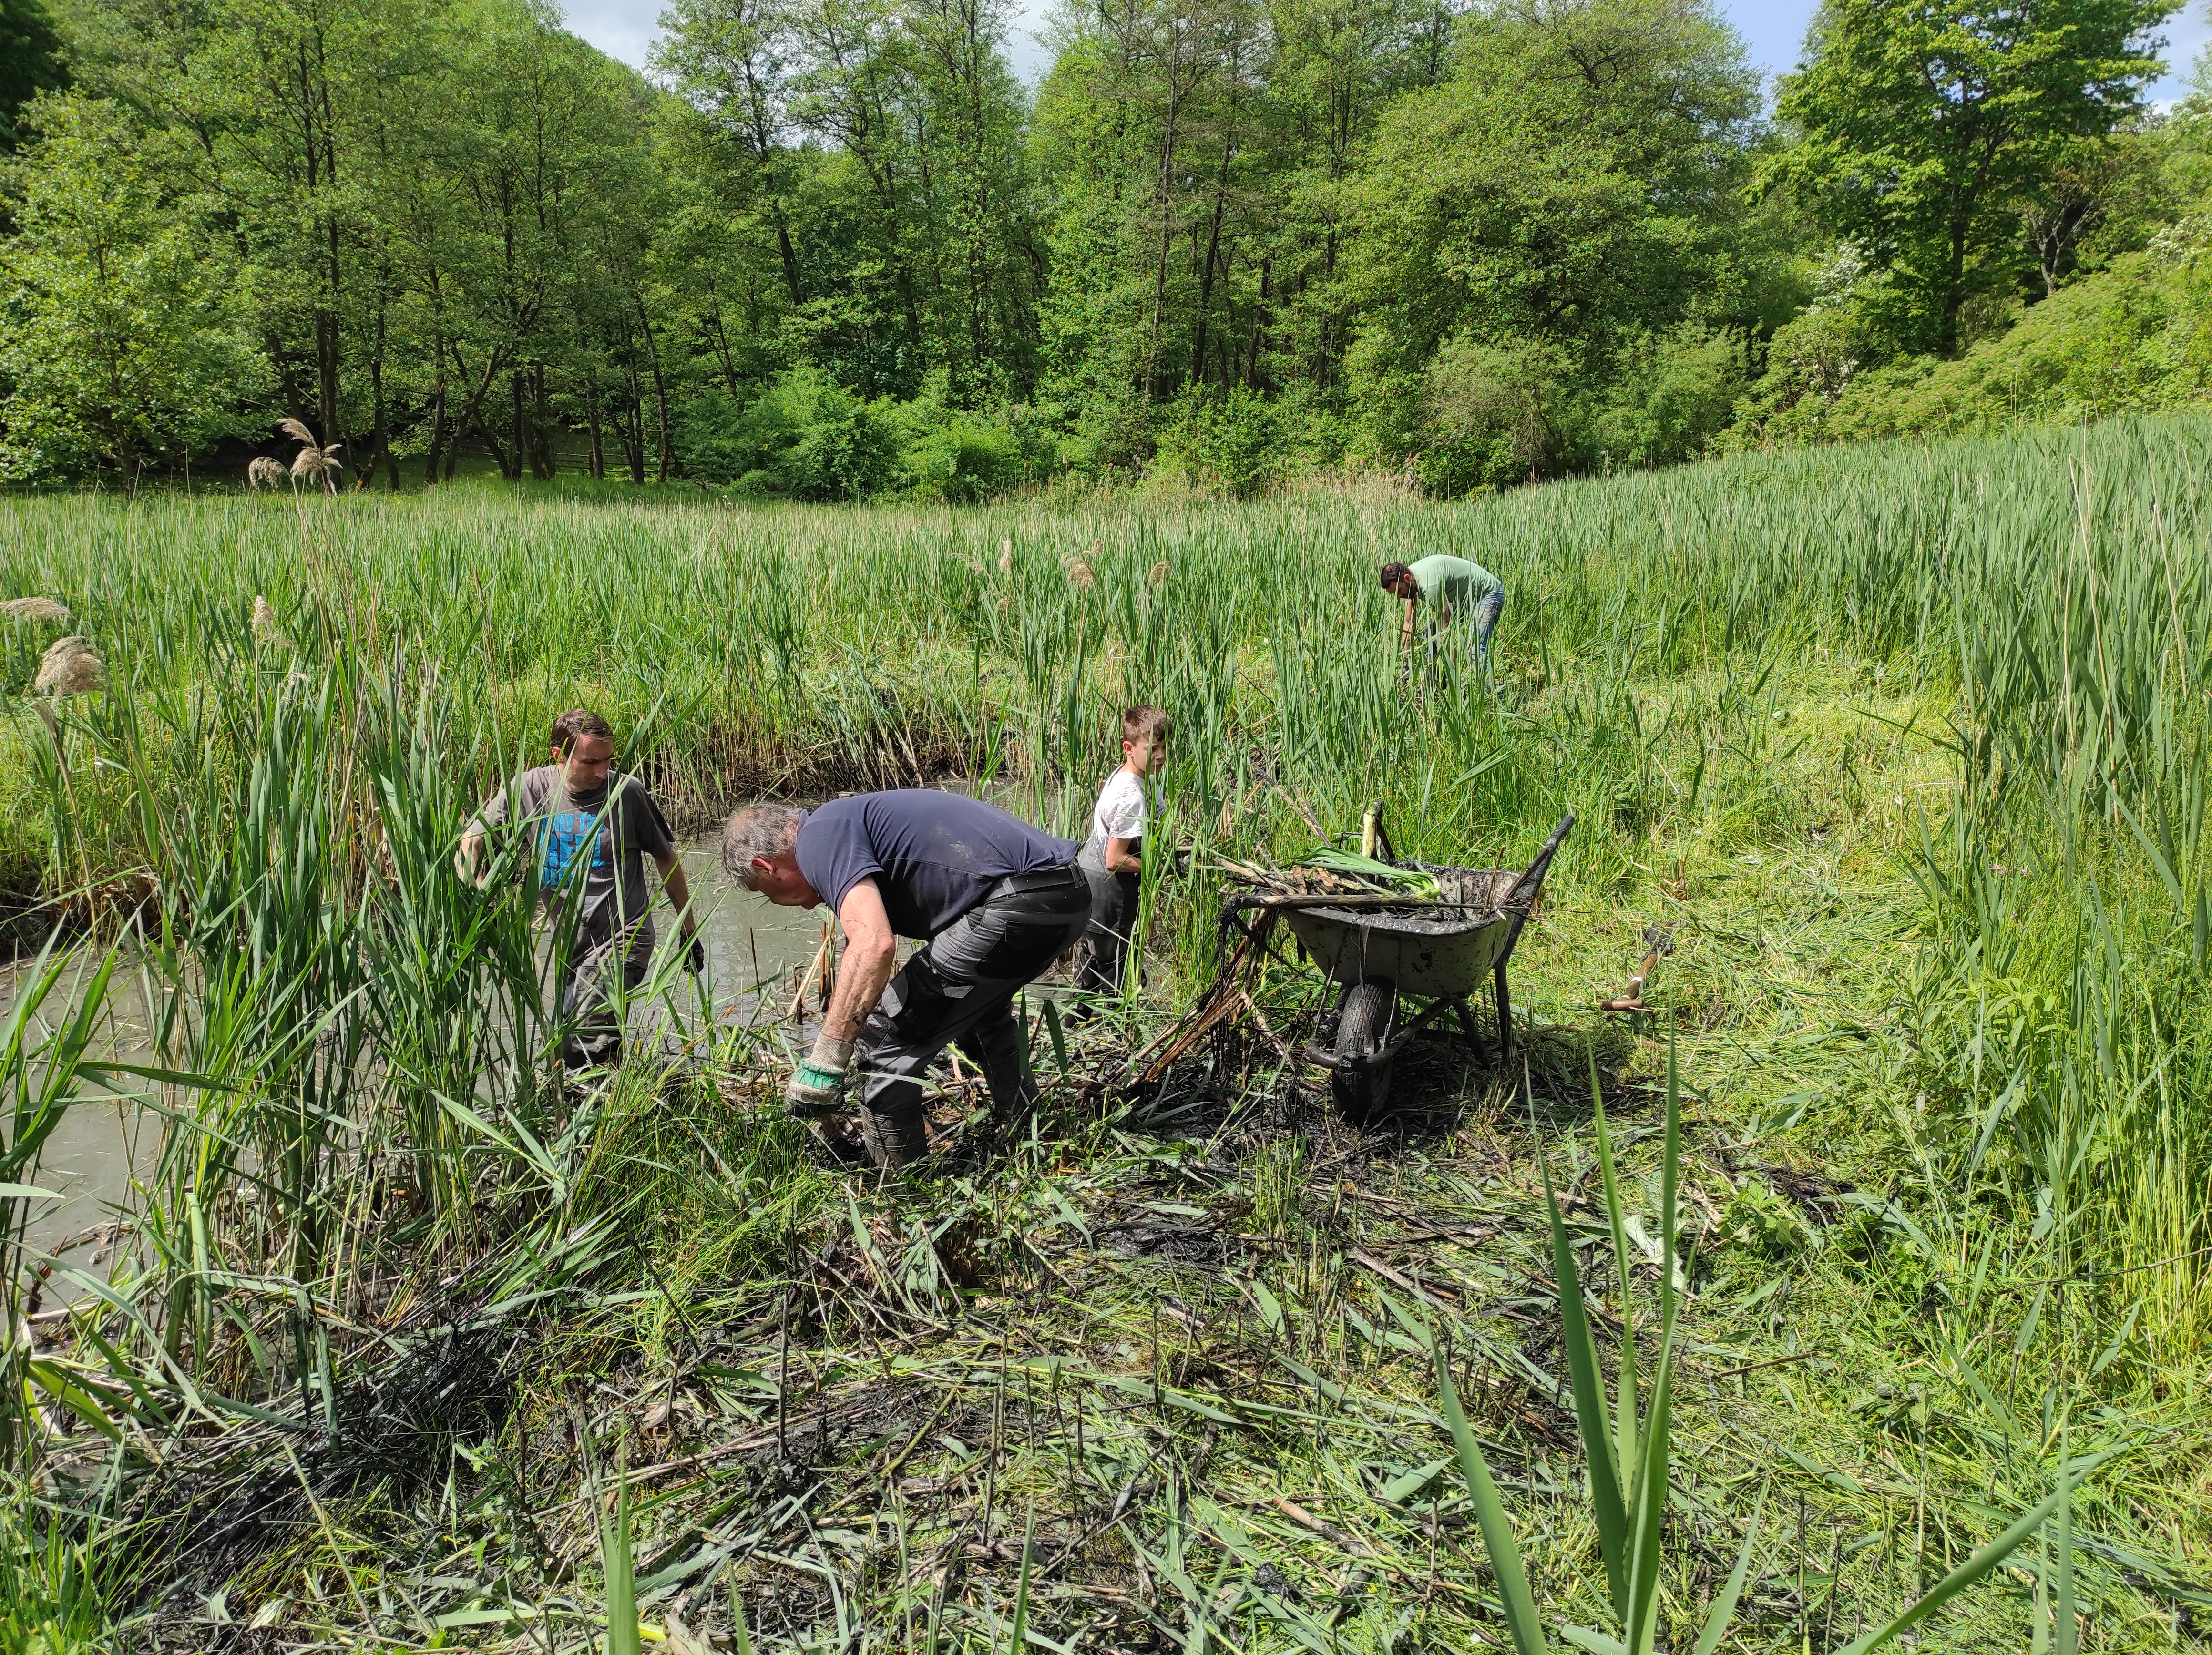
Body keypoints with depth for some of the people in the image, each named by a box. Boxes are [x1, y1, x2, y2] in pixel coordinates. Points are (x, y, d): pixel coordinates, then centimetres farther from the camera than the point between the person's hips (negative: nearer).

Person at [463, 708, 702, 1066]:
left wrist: (689, 930, 8)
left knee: (584, 1052, -21)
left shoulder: (627, 792, -11)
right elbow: (469, 841, -2)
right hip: (569, 943, 6)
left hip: (621, 940, -6)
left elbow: (666, 858, 2)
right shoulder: (528, 789, -5)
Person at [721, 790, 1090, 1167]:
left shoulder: (819, 838, -5)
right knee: (980, 1007, 36)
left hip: (1018, 904, -11)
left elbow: (873, 945, -22)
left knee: (888, 1035, -1)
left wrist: (822, 1065, -18)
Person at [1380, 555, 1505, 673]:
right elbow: (1409, 623, -3)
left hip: (1488, 593, -10)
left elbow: (1444, 625, -35)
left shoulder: (1429, 584, -36)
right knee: (1431, 633, 8)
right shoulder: (1409, 582, -8)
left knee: (1477, 648, -26)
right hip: (1463, 595, 10)